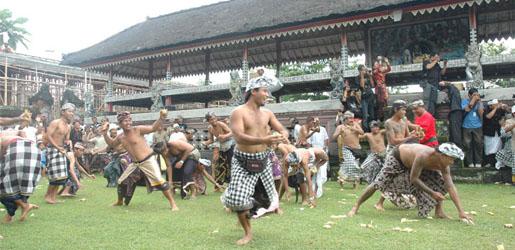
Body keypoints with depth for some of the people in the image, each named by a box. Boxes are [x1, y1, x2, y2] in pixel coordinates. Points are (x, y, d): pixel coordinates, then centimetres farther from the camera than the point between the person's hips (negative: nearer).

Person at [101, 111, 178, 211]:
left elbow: (153, 128, -20)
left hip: (148, 160, -6)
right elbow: (111, 144, 26)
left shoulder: (137, 129, -11)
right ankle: (119, 201, 40)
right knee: (121, 182, 14)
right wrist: (105, 133, 12)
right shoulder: (120, 137, 7)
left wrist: (161, 118, -37)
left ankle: (172, 203, -5)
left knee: (159, 182, -15)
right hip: (135, 163, 6)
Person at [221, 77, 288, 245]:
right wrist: (264, 140, -40)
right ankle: (248, 232, 11)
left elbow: (282, 130, 5)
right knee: (238, 200, -13)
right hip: (243, 162, -5)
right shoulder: (238, 112, -14)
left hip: (262, 160, 5)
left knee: (267, 196, 12)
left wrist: (283, 136, -21)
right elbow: (238, 137, -27)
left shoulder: (267, 113, 4)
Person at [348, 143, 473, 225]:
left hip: (414, 161, 6)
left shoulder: (443, 165, -25)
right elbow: (413, 179, -36)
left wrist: (461, 211, -28)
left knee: (441, 182, -8)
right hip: (397, 157, -6)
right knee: (378, 183, -9)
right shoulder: (423, 156, -44)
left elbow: (451, 187, -24)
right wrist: (432, 193, -34)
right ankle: (356, 206, 6)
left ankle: (439, 211, 1)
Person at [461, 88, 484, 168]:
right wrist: (473, 100, -12)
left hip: (478, 126, 2)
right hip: (467, 127, -1)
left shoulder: (479, 102, 7)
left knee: (478, 144, 0)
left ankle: (478, 162, 9)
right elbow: (467, 109, -16)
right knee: (468, 145, 1)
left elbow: (481, 114, -3)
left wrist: (479, 102, -7)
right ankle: (470, 162, 9)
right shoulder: (465, 101, 2)